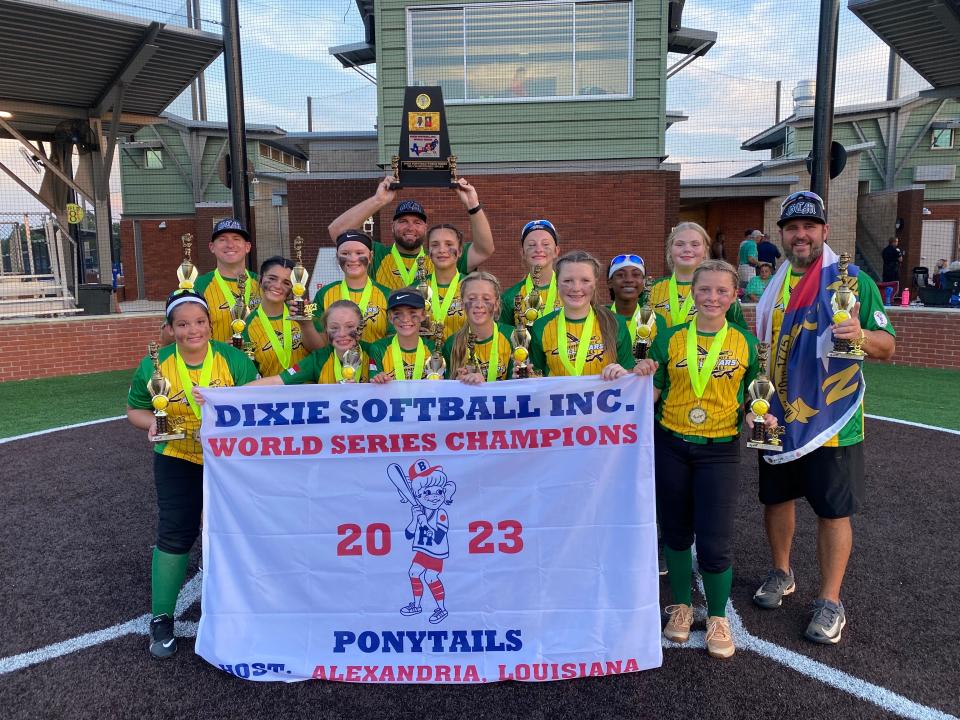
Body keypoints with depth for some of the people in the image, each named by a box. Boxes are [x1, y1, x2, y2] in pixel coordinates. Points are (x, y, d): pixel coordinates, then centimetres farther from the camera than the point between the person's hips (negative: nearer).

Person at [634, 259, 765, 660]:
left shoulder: (746, 343, 1)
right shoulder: (670, 338, 0)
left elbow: (751, 399, 11)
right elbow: (653, 395, 4)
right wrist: (642, 377, -16)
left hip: (719, 451, -1)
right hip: (670, 446, 1)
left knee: (715, 543, -4)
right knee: (676, 533, 12)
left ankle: (718, 618, 21)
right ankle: (681, 607, 34)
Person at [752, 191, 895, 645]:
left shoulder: (854, 280, -5)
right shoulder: (774, 285, 8)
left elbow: (887, 347, -8)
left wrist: (860, 335, -29)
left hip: (832, 420, -4)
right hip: (778, 419, 5)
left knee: (833, 510, 4)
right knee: (776, 499, 15)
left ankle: (830, 602, 19)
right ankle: (781, 574, 37)